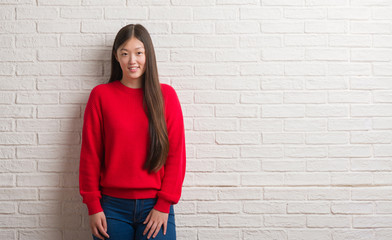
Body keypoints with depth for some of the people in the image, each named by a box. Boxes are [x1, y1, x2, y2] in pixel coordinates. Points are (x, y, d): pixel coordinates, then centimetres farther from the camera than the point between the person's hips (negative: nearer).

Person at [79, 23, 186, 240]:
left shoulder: (166, 95, 2)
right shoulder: (101, 95, 1)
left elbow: (176, 153, 0)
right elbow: (90, 154, 2)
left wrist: (164, 205, -5)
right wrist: (93, 206, -2)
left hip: (155, 206, 0)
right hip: (113, 206, 0)